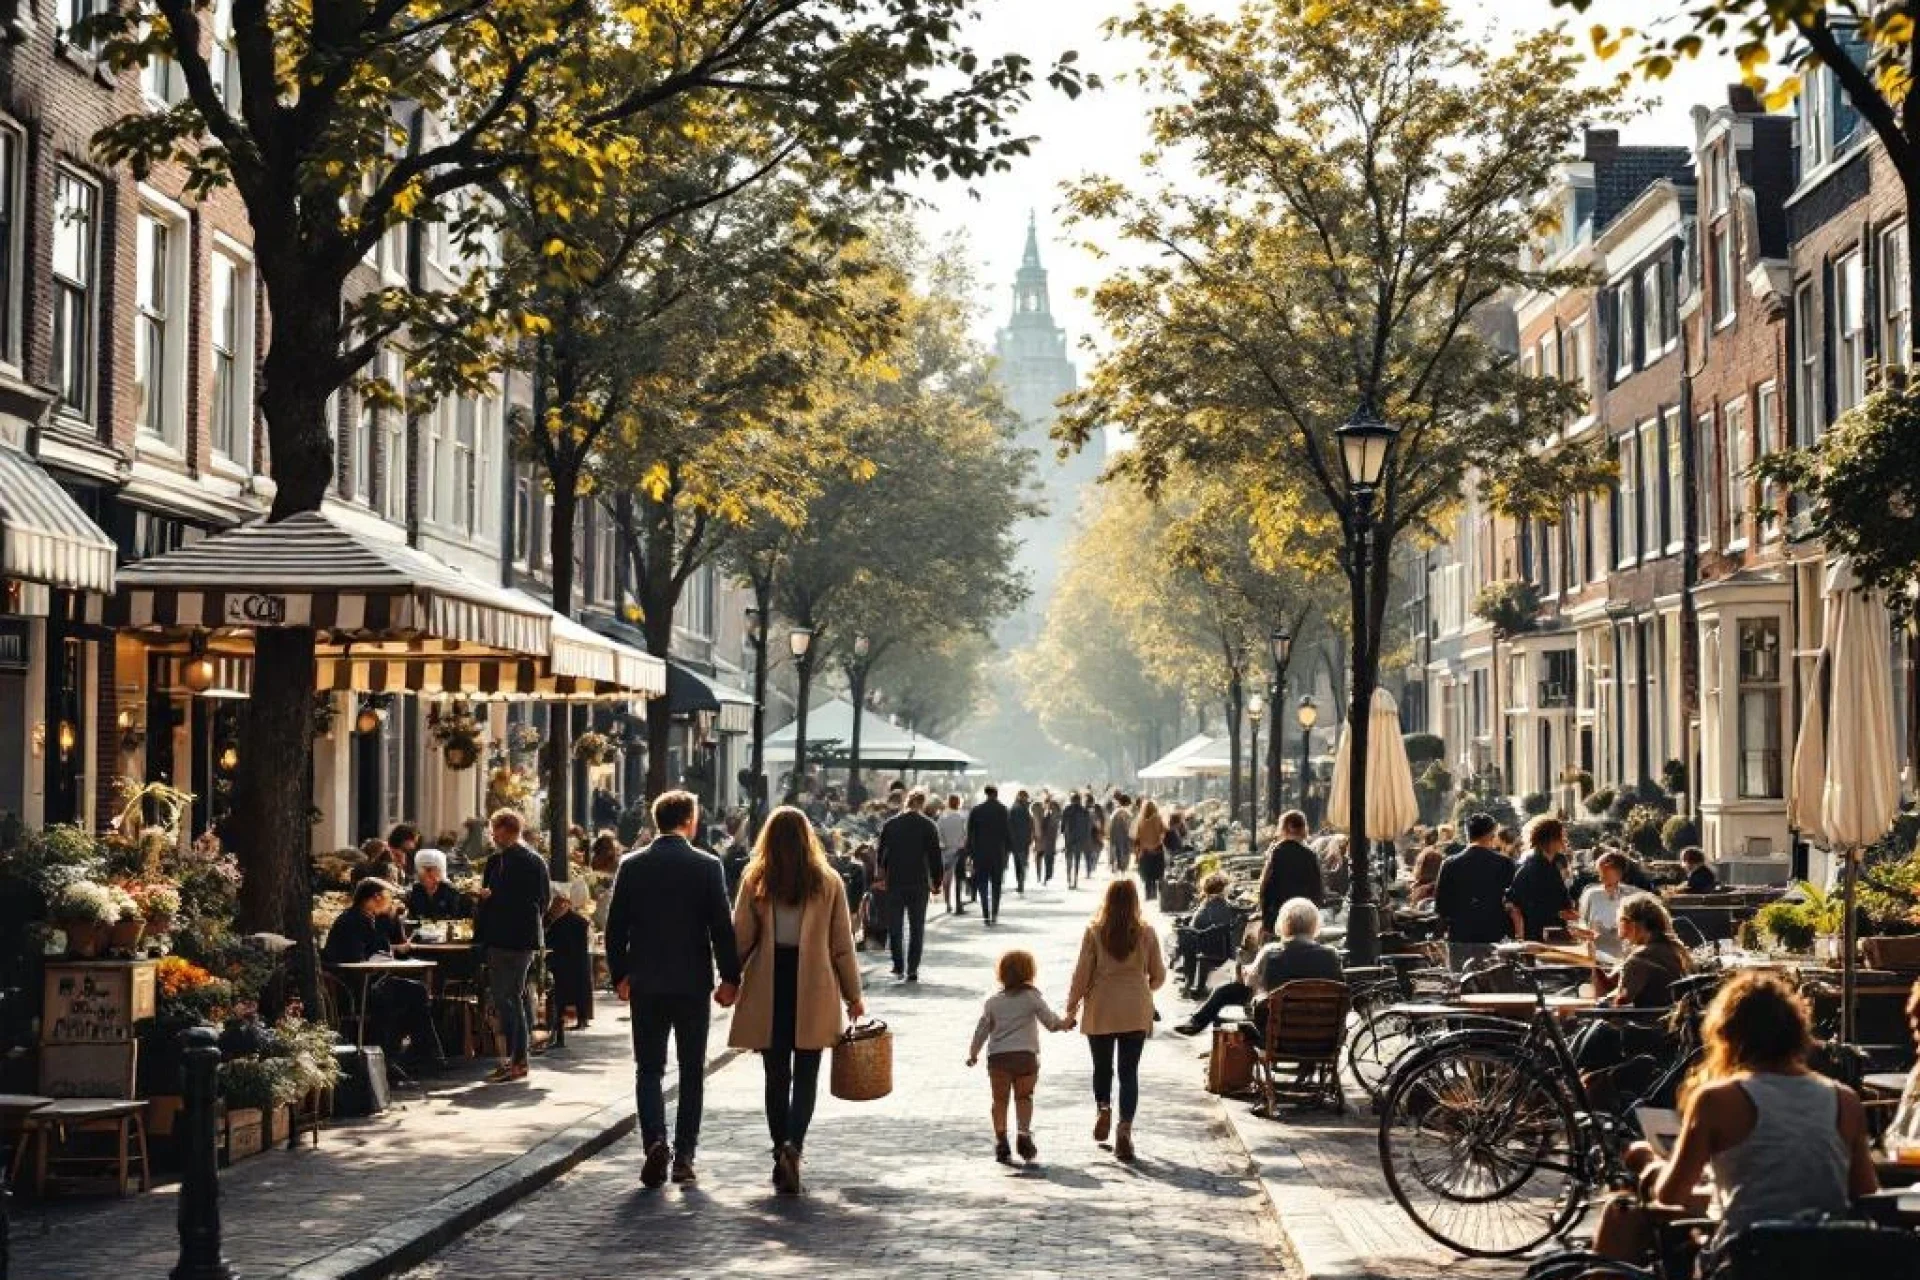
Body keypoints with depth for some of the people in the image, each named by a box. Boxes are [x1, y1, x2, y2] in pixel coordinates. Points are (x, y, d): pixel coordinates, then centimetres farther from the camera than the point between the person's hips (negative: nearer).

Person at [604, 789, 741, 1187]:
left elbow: (615, 927, 2)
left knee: (649, 1068, 8)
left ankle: (655, 1140, -13)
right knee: (691, 1071, 10)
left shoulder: (631, 865, -1)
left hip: (645, 985, 1)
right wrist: (730, 977, 2)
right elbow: (723, 927, -7)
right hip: (693, 984, -1)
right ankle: (684, 1156, 9)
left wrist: (619, 975, 13)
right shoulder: (707, 866, -7)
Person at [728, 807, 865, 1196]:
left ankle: (782, 1154, 12)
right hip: (813, 990, -1)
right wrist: (853, 994, 9)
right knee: (806, 1074, 4)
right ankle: (793, 1144, -17)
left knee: (777, 1075, 10)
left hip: (768, 989, 1)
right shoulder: (827, 882, -2)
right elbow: (842, 943, 1)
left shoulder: (755, 881, -2)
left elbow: (741, 937, -1)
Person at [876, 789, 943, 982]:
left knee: (895, 926, 9)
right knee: (917, 927, 7)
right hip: (919, 883, -1)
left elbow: (881, 853, 7)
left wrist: (882, 876, 18)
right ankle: (912, 970, 5)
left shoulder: (890, 824, 1)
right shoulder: (929, 826, -5)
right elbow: (935, 856, -4)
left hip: (894, 881, 1)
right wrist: (936, 882, 4)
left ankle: (898, 967, 2)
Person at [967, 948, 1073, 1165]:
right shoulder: (1033, 997, 1)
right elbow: (1051, 1022, 3)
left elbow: (982, 1029, 11)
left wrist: (973, 1053, 22)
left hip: (997, 1057, 1)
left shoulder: (993, 1001, 8)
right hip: (1025, 1055, -1)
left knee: (1000, 1100, 10)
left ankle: (1001, 1142, 5)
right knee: (1024, 1097, 12)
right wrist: (1065, 1023, 24)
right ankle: (1024, 1135, -1)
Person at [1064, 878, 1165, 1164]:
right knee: (1129, 1071, 3)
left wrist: (1072, 1006, 6)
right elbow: (1158, 975, 5)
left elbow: (1082, 972, -5)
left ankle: (1103, 1109, -1)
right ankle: (1125, 1128, -7)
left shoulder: (1094, 932, -7)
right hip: (1136, 1011, 1)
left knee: (1102, 1066, 18)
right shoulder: (1146, 934, -2)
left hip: (1100, 1009, -1)